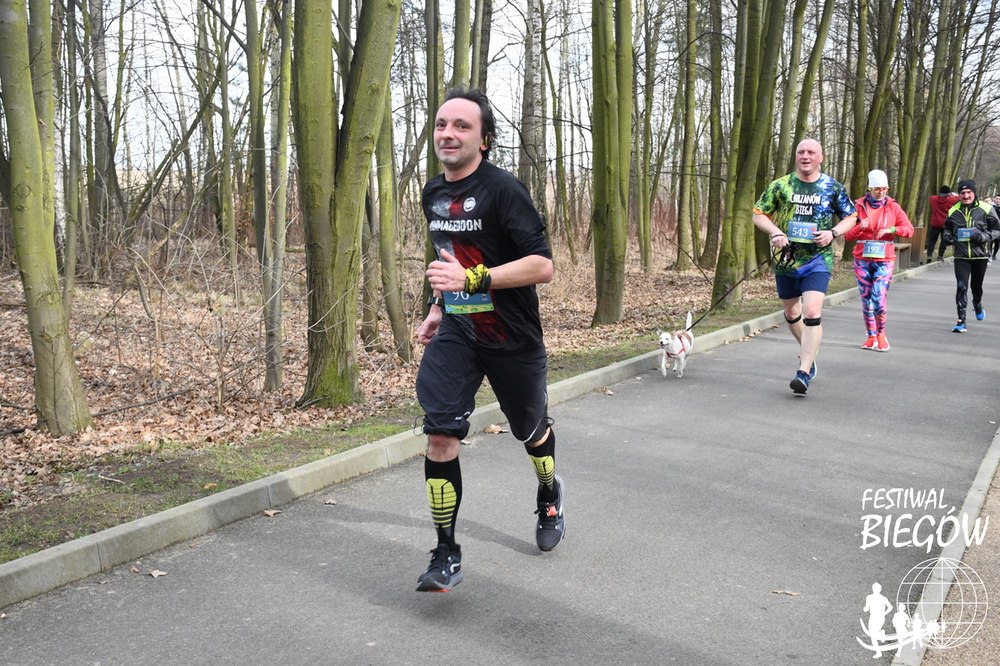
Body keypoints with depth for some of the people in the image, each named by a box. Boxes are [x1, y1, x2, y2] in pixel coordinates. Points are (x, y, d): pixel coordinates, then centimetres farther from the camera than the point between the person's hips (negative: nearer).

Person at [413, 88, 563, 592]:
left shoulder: (503, 190, -17)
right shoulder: (433, 193, 6)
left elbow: (542, 266, -24)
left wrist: (472, 278, -32)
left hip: (512, 338, -4)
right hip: (455, 333, 5)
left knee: (532, 431, 17)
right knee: (440, 434, -12)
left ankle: (549, 495, 51)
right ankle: (446, 556, -3)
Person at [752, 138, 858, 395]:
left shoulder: (833, 188, 1)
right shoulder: (780, 185, 1)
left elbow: (851, 217, 11)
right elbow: (758, 214, 5)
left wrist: (833, 233, -9)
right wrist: (774, 231, -14)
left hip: (818, 260, -3)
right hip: (786, 258, 3)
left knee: (812, 313, -17)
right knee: (791, 314, 16)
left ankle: (804, 372, -14)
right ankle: (809, 353, 43)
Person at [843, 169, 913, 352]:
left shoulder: (892, 207, 4)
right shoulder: (859, 206, 3)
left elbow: (909, 229, -1)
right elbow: (847, 235, 1)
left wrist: (891, 230, -16)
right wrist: (859, 227, -18)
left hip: (884, 260, -1)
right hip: (862, 259, 1)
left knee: (879, 299, -12)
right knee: (866, 299, 5)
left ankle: (881, 333, 11)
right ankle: (871, 337, 17)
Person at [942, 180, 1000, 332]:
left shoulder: (986, 209, -7)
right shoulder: (953, 211, 1)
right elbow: (947, 227, 20)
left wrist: (984, 237, -19)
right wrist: (947, 236, -1)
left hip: (980, 256, 0)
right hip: (961, 257, 0)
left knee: (976, 285, 17)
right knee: (962, 287, -11)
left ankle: (978, 305, 50)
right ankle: (961, 321, -8)